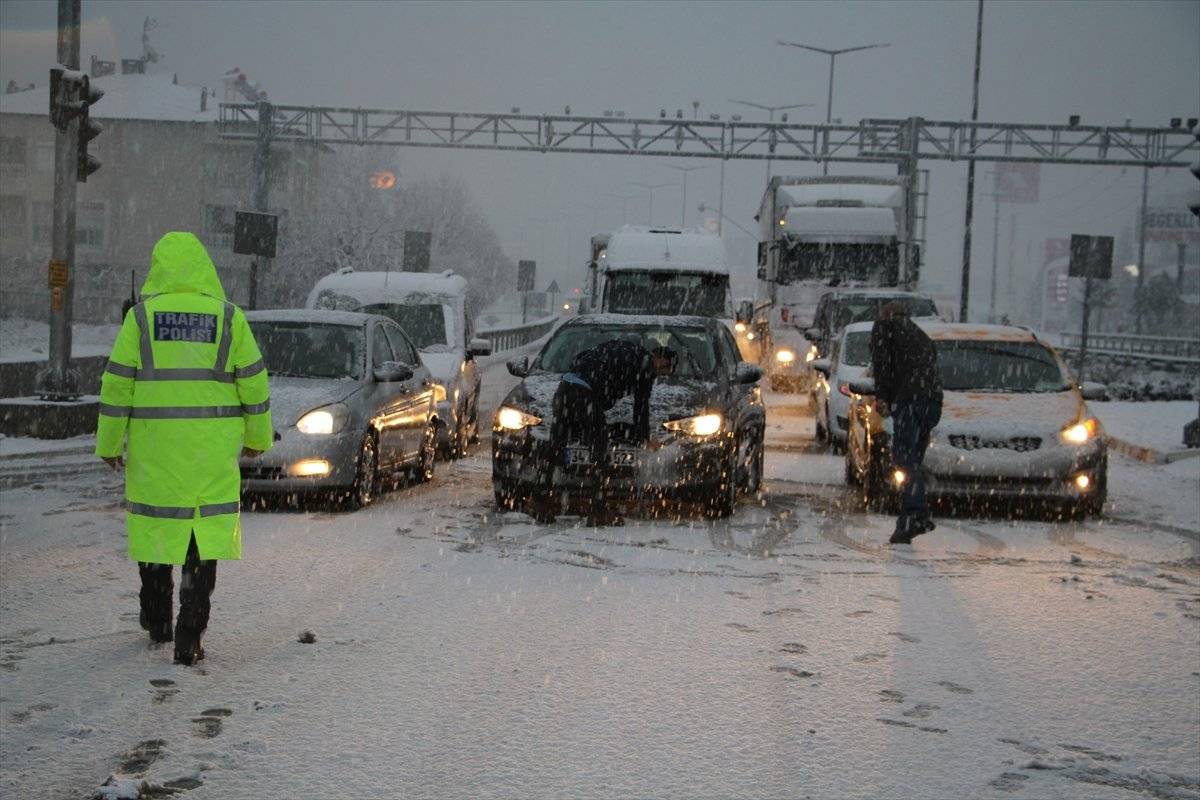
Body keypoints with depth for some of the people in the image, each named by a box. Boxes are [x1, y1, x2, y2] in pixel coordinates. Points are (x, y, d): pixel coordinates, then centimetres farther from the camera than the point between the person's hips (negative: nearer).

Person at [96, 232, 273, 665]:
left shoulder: (141, 317, -3)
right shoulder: (229, 318, -1)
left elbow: (117, 385, -3)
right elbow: (253, 383, 2)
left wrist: (109, 443, 7)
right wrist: (257, 436, 15)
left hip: (154, 445, 0)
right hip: (212, 449, 0)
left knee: (155, 526, 16)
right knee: (204, 533, 1)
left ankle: (157, 622, 30)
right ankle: (189, 639, -5)